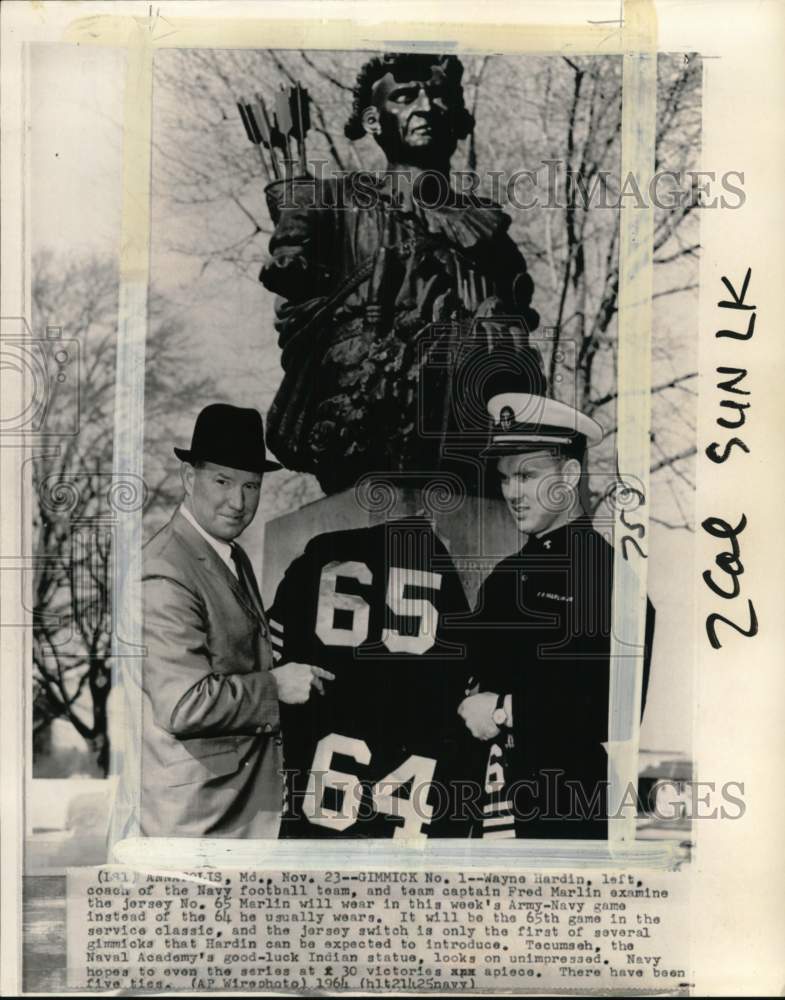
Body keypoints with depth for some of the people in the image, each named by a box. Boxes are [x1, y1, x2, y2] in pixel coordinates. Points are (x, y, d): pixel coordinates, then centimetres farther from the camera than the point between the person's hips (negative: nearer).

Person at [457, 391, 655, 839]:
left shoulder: (607, 572, -14)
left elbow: (614, 706, -20)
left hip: (566, 808, -6)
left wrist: (503, 711, -16)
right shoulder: (509, 571, 10)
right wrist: (470, 704, -5)